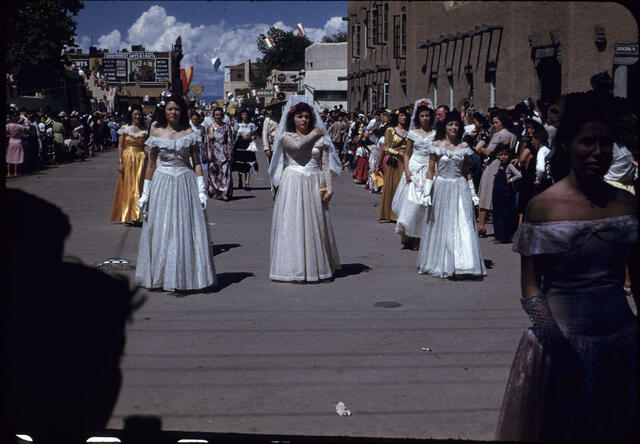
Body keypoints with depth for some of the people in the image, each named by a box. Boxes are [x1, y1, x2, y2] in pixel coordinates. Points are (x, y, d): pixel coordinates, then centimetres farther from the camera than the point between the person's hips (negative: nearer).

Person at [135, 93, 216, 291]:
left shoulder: (189, 133, 4)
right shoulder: (157, 133, 5)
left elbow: (197, 163, 5)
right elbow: (151, 164, 9)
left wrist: (201, 190, -3)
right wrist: (145, 193, 7)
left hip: (186, 182, 0)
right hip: (163, 183, 1)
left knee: (187, 229, -1)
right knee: (162, 230, 1)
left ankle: (187, 275, 8)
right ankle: (166, 277, 9)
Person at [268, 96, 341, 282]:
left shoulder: (320, 139, 10)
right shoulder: (286, 137, 6)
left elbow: (326, 166, 6)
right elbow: (298, 145, -16)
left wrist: (329, 188, -4)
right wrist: (313, 135, -1)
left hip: (315, 185, 2)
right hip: (293, 184, -2)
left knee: (316, 224, 4)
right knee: (293, 223, -5)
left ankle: (318, 266, 14)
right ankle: (296, 268, -1)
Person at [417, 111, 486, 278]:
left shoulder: (464, 146, 7)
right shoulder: (437, 145, -1)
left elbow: (467, 171, 13)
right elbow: (431, 170, 0)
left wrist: (473, 193, 13)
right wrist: (426, 193, -5)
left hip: (460, 189, 2)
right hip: (442, 188, -2)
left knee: (464, 226, -3)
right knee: (442, 225, 3)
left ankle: (465, 265, 2)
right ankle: (442, 265, 13)